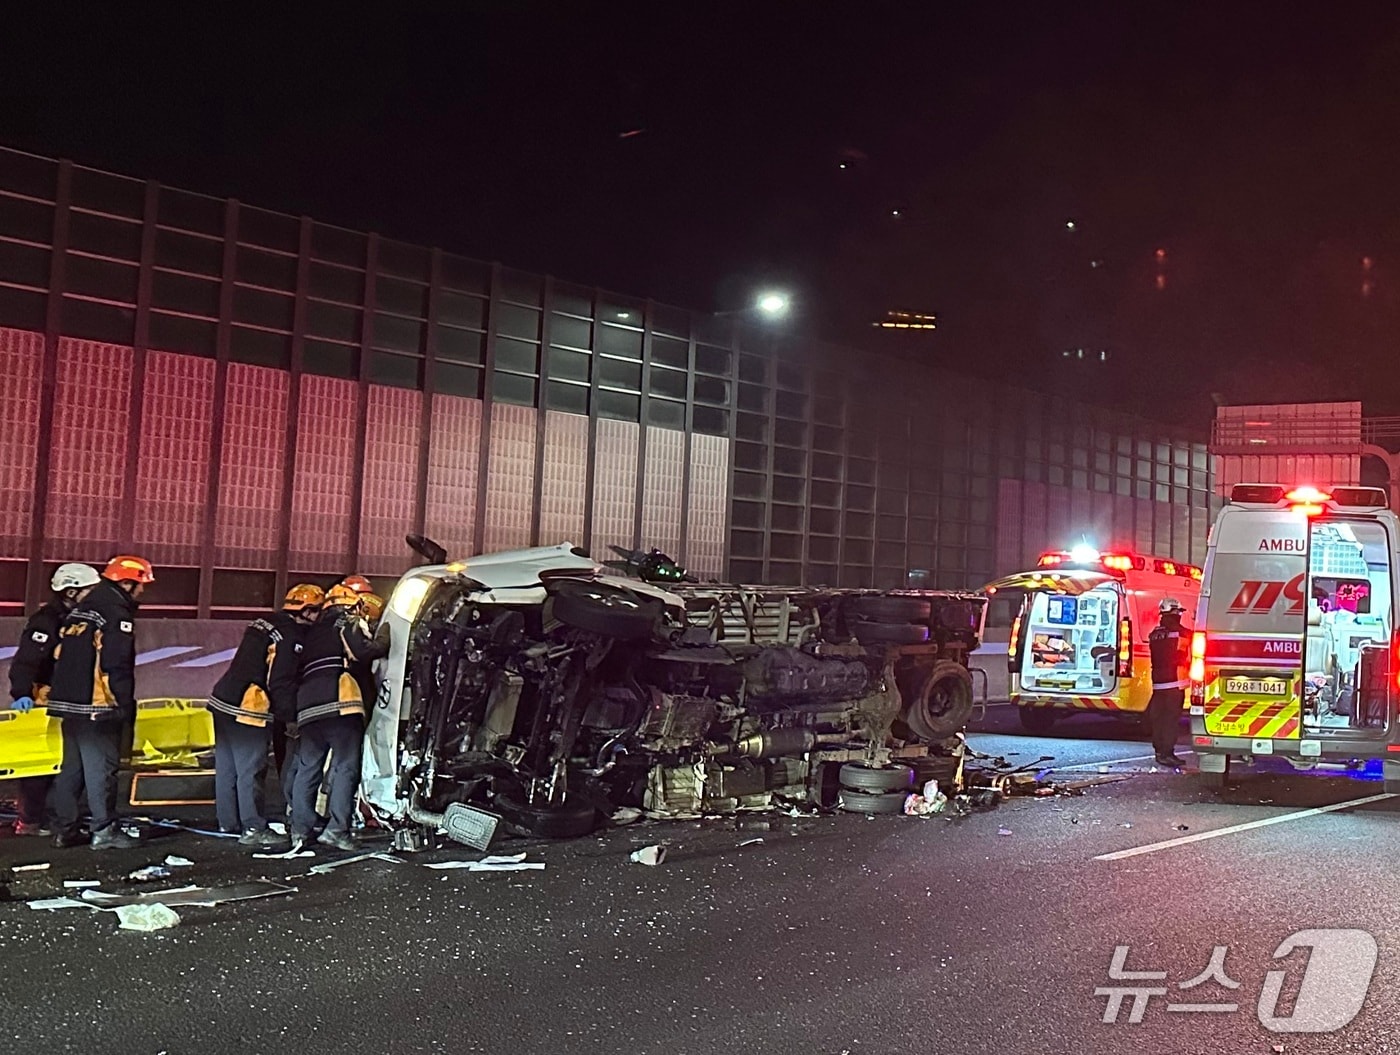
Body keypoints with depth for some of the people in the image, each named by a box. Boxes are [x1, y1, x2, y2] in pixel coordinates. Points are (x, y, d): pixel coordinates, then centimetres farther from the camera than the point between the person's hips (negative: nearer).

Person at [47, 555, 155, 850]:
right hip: (98, 706, -9)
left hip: (68, 701, 9)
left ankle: (64, 829, 16)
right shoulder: (118, 614, -13)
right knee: (101, 767, -5)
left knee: (72, 766, 13)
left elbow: (61, 655, 19)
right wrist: (126, 704, -11)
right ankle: (104, 831, -4)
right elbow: (117, 665, -18)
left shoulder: (82, 609, 16)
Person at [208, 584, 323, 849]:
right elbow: (282, 683, -17)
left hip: (223, 700, 10)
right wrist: (289, 716, -6)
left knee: (227, 764, 14)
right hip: (246, 710, -10)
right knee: (251, 769, -5)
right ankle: (252, 828, -3)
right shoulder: (290, 636, -14)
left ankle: (228, 822, 23)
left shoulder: (262, 625, 15)